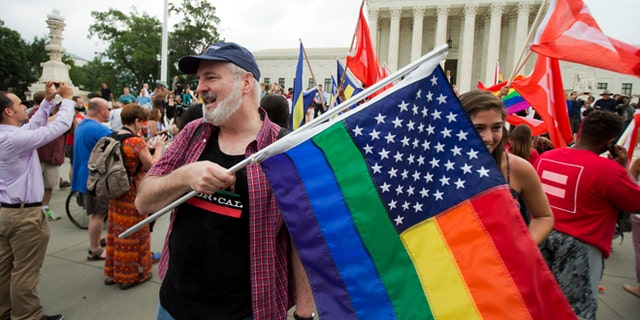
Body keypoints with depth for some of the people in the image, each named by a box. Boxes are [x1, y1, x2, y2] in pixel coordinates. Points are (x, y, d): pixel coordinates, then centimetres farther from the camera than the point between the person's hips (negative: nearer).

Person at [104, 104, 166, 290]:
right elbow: (153, 167, -15)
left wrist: (147, 146, 10)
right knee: (133, 236, 7)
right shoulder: (137, 142, -20)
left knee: (116, 232, 19)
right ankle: (130, 275, 21)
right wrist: (158, 148, -2)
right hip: (132, 196, -8)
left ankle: (112, 273, 33)